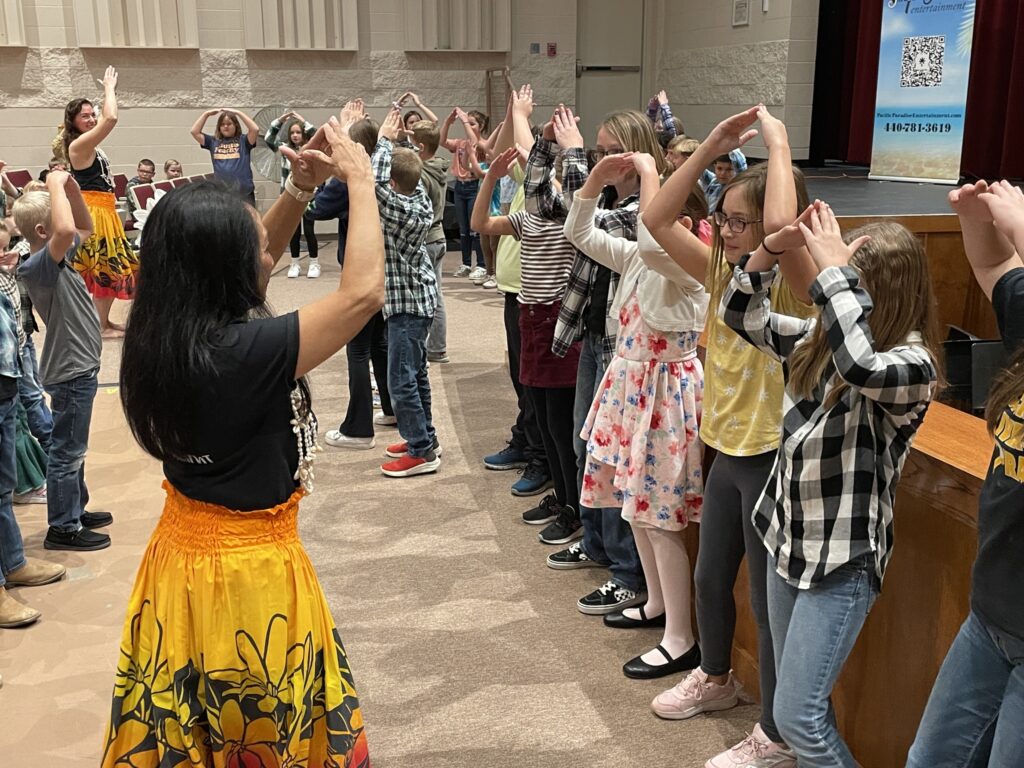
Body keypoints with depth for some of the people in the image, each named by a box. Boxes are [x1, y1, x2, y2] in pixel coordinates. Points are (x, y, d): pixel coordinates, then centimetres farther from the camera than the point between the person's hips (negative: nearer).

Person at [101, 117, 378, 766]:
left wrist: (303, 188, 0)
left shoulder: (161, 336, -5)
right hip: (249, 570, -7)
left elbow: (248, 259, 10)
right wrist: (359, 180, -14)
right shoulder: (246, 351, -29)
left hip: (182, 554, 8)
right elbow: (364, 292, -25)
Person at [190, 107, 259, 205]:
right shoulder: (213, 142, 12)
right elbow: (194, 132, 6)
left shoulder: (243, 141, 5)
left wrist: (238, 113, -8)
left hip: (244, 191, -2)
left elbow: (255, 129, -11)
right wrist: (206, 114, 3)